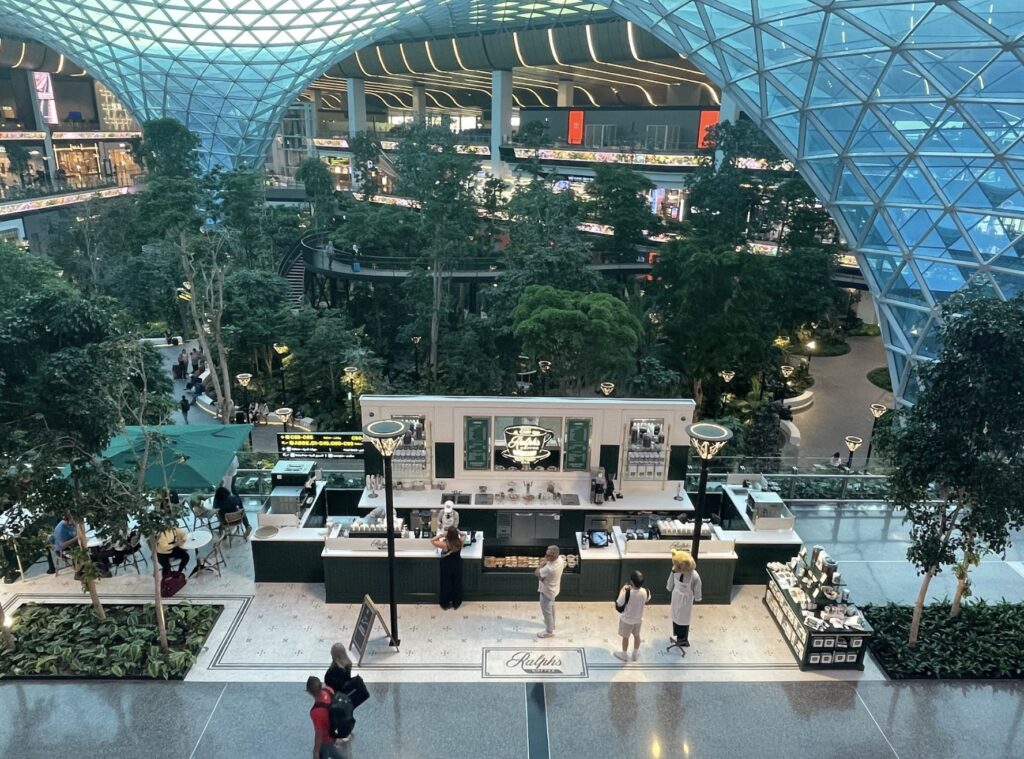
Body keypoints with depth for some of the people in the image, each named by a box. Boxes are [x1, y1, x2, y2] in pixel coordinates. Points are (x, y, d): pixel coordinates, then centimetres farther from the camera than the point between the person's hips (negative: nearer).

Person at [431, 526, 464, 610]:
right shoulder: (460, 542, -21)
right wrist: (458, 532, -7)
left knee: (446, 585, 16)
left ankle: (445, 604, 31)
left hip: (446, 567, -2)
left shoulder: (445, 544, -30)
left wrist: (441, 535, -16)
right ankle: (456, 603, 33)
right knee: (457, 585, 19)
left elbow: (432, 541, -16)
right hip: (457, 566, 2)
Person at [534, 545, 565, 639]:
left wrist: (544, 562, -22)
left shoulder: (550, 568, -42)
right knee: (551, 607, 30)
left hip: (547, 591, -8)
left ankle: (549, 631, 32)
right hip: (553, 589, 8)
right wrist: (542, 575, -2)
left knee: (546, 611, 14)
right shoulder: (560, 559, -18)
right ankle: (551, 623, 53)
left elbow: (536, 573, -27)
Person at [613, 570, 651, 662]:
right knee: (637, 635, 27)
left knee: (625, 637, 20)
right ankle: (635, 654, 44)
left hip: (627, 619, -4)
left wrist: (622, 591, -10)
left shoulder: (627, 593, -35)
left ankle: (624, 655, 39)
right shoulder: (645, 592, -22)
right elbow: (647, 601, 2)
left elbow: (618, 605, -21)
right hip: (638, 619, 4)